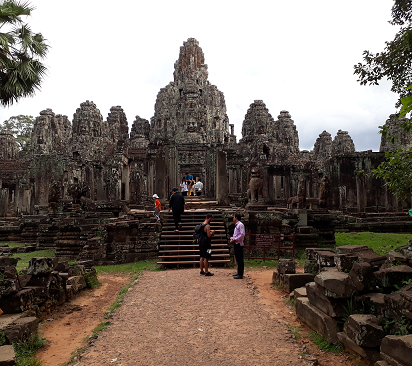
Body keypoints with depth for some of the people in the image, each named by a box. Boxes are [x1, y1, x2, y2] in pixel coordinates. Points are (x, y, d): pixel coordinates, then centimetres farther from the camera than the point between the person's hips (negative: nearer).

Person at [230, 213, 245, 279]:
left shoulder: (240, 225, -11)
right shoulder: (236, 225, 18)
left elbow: (242, 234, -18)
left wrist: (235, 239, -17)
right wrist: (232, 239, 8)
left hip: (239, 244, -10)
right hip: (236, 244, 10)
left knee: (240, 259, -7)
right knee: (237, 259, 13)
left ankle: (240, 275, -6)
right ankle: (239, 273, 21)